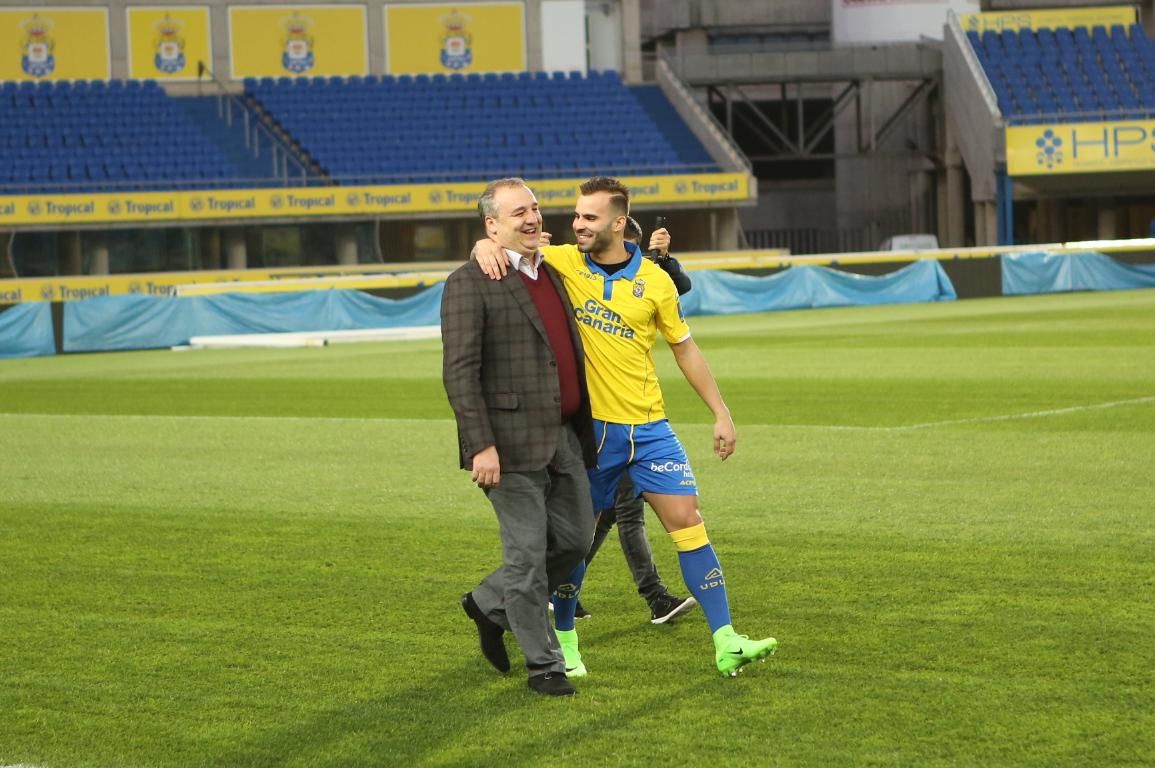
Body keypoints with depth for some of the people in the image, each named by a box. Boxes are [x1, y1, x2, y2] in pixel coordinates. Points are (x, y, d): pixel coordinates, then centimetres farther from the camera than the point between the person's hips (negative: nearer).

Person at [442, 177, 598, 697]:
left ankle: (491, 606, 32)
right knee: (527, 555, 0)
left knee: (575, 540, 12)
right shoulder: (469, 284, -9)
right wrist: (480, 446, -19)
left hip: (564, 439, 8)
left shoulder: (553, 276, 15)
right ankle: (543, 665, 12)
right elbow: (459, 372, -15)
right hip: (512, 445, -8)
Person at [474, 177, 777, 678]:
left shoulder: (655, 281, -1)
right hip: (588, 426, -1)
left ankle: (727, 645, -4)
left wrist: (721, 414, 8)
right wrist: (486, 246, -25)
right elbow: (507, 247, 0)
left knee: (688, 522, -5)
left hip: (647, 426, 1)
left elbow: (685, 349, 9)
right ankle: (565, 643, 26)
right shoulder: (564, 263, -3)